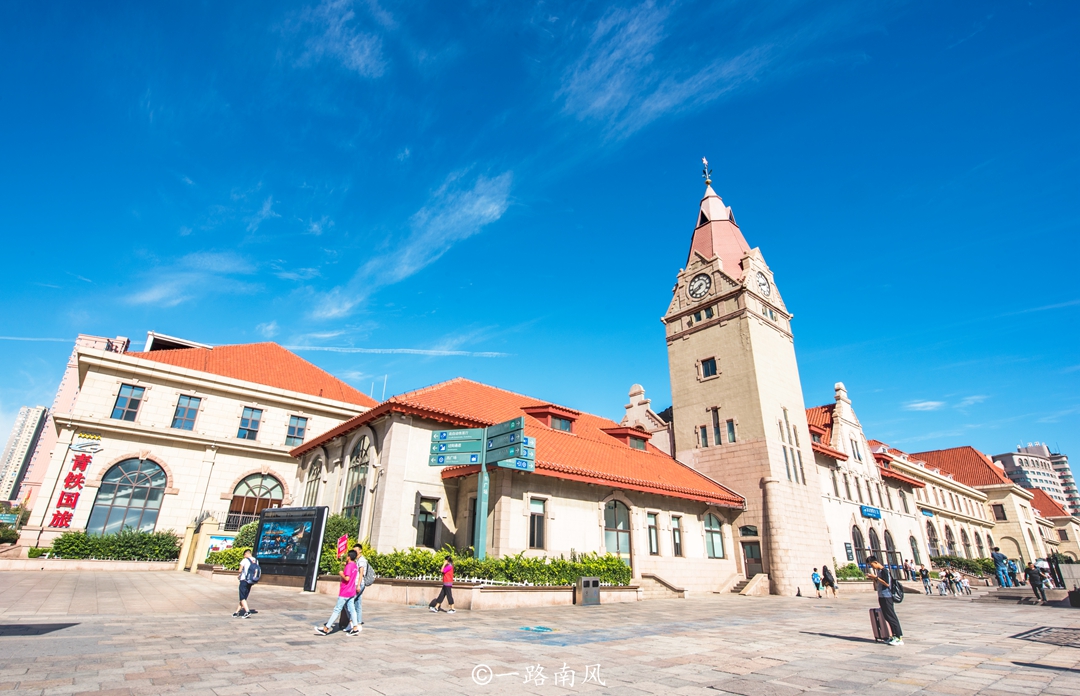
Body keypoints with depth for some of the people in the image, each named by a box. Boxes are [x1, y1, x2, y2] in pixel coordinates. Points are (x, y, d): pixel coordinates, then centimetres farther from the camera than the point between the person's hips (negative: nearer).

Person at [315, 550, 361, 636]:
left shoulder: (349, 566, -17)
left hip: (344, 593, -8)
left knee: (337, 610, -2)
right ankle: (355, 628, 6)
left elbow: (347, 578, -24)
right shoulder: (354, 565, 11)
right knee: (351, 609, 8)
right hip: (351, 592, 8)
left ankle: (326, 629, 5)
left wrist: (341, 574, -8)